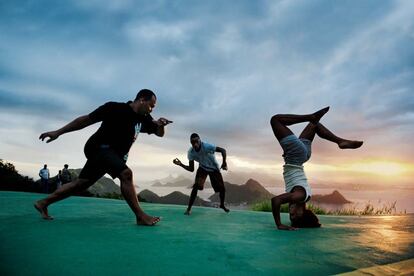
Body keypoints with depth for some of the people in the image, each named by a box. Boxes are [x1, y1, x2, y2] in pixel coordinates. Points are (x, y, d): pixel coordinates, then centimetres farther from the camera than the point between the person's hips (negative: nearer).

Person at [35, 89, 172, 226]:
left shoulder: (143, 118, 4)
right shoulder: (115, 108, -15)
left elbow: (159, 133, 11)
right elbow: (86, 119, -11)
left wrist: (160, 125, -14)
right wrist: (58, 132, -8)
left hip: (113, 155, 8)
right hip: (99, 148, -8)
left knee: (81, 183, 12)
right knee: (126, 173, -26)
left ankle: (43, 203, 27)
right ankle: (140, 216, -23)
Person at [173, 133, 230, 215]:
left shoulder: (207, 147, -34)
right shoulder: (191, 153, -21)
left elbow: (222, 150, -27)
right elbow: (191, 169, -16)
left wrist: (224, 162, -40)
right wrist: (181, 164, -30)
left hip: (214, 169, -1)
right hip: (202, 168, 1)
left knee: (222, 188, 0)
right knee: (196, 186, -20)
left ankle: (222, 205, 30)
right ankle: (189, 208, -7)